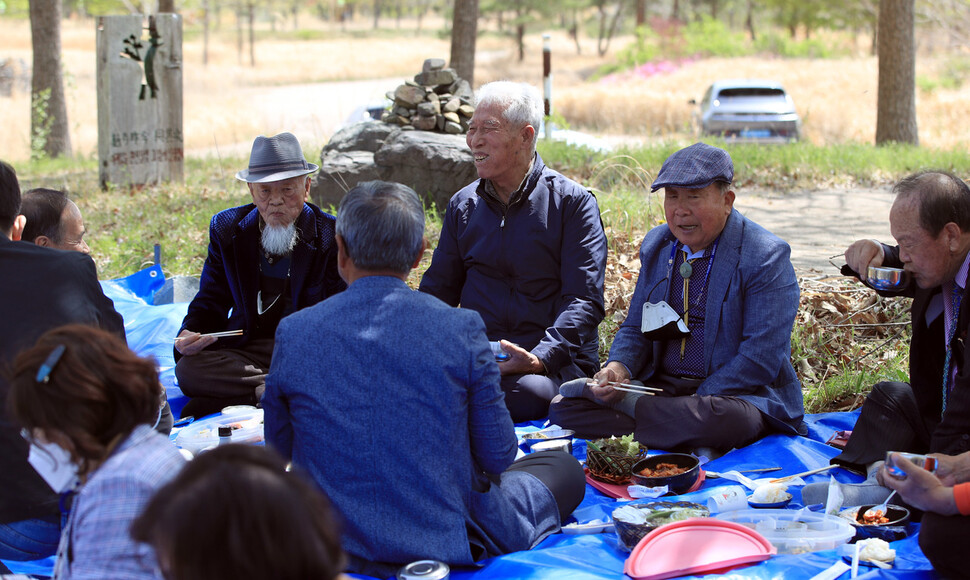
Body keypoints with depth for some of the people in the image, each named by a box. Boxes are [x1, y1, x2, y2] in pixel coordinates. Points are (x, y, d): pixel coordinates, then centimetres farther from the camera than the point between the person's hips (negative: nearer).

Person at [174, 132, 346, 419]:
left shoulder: (333, 235, -4)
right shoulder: (227, 229, 6)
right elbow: (210, 302, 14)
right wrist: (190, 336, -11)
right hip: (246, 349, 3)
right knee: (188, 369, -26)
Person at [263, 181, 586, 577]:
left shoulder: (293, 333, -9)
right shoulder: (460, 329, -15)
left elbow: (278, 451, 4)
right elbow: (497, 456, -7)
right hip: (448, 542, -4)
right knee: (564, 469, 21)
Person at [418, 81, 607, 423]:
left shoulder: (573, 202, 0)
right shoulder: (463, 205, 16)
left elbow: (584, 301, -7)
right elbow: (438, 289, 17)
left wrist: (538, 359, -24)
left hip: (553, 364, -3)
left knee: (527, 392, -38)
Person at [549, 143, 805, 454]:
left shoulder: (766, 257, -10)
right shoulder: (656, 244, 11)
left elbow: (760, 360, -16)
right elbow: (635, 328, 18)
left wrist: (693, 406, -21)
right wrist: (618, 368, -6)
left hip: (737, 392, -5)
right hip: (659, 385, 6)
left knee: (723, 418, -42)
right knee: (563, 405, -14)